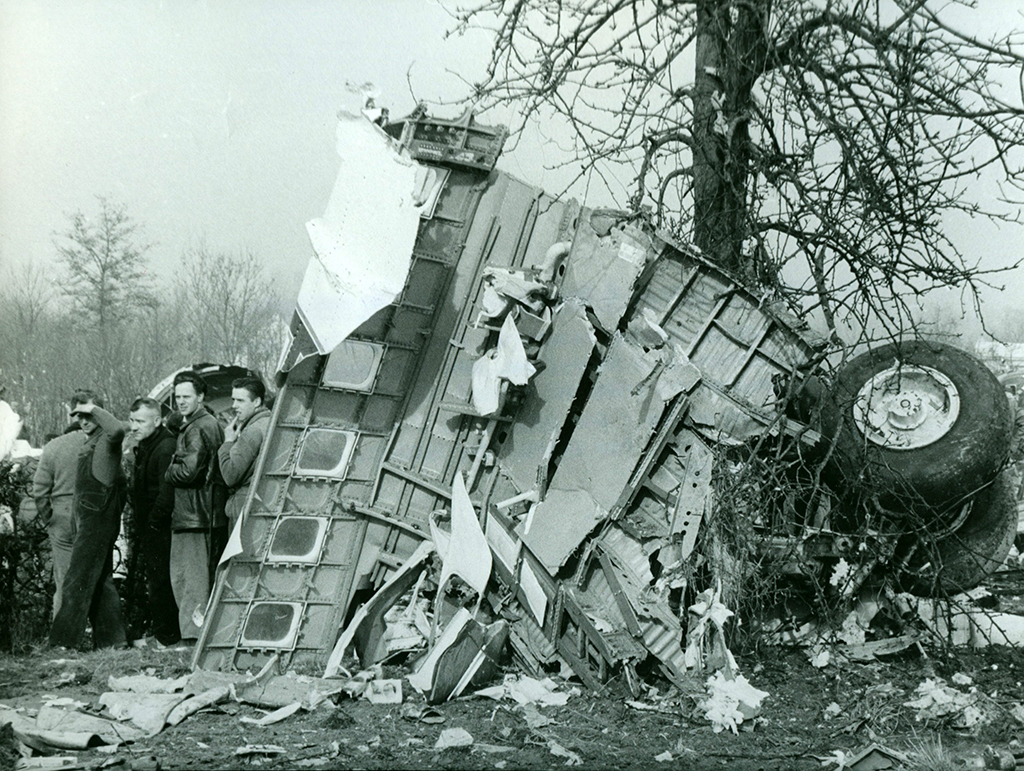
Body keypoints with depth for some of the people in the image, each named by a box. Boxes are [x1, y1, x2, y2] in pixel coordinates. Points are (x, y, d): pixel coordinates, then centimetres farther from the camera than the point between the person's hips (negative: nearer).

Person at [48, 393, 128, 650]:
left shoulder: (106, 440, -11)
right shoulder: (90, 443, 18)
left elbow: (118, 429, -37)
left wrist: (93, 409, -24)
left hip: (98, 521, -10)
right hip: (88, 521, 10)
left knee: (76, 584, -10)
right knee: (100, 581, 12)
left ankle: (63, 641, -9)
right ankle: (113, 638, 16)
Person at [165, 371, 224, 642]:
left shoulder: (197, 429, -13)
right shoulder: (212, 424, 18)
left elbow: (189, 471, -21)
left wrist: (169, 472, -2)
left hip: (192, 515, -10)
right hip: (208, 515, 10)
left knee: (190, 576, -7)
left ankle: (194, 632, -6)